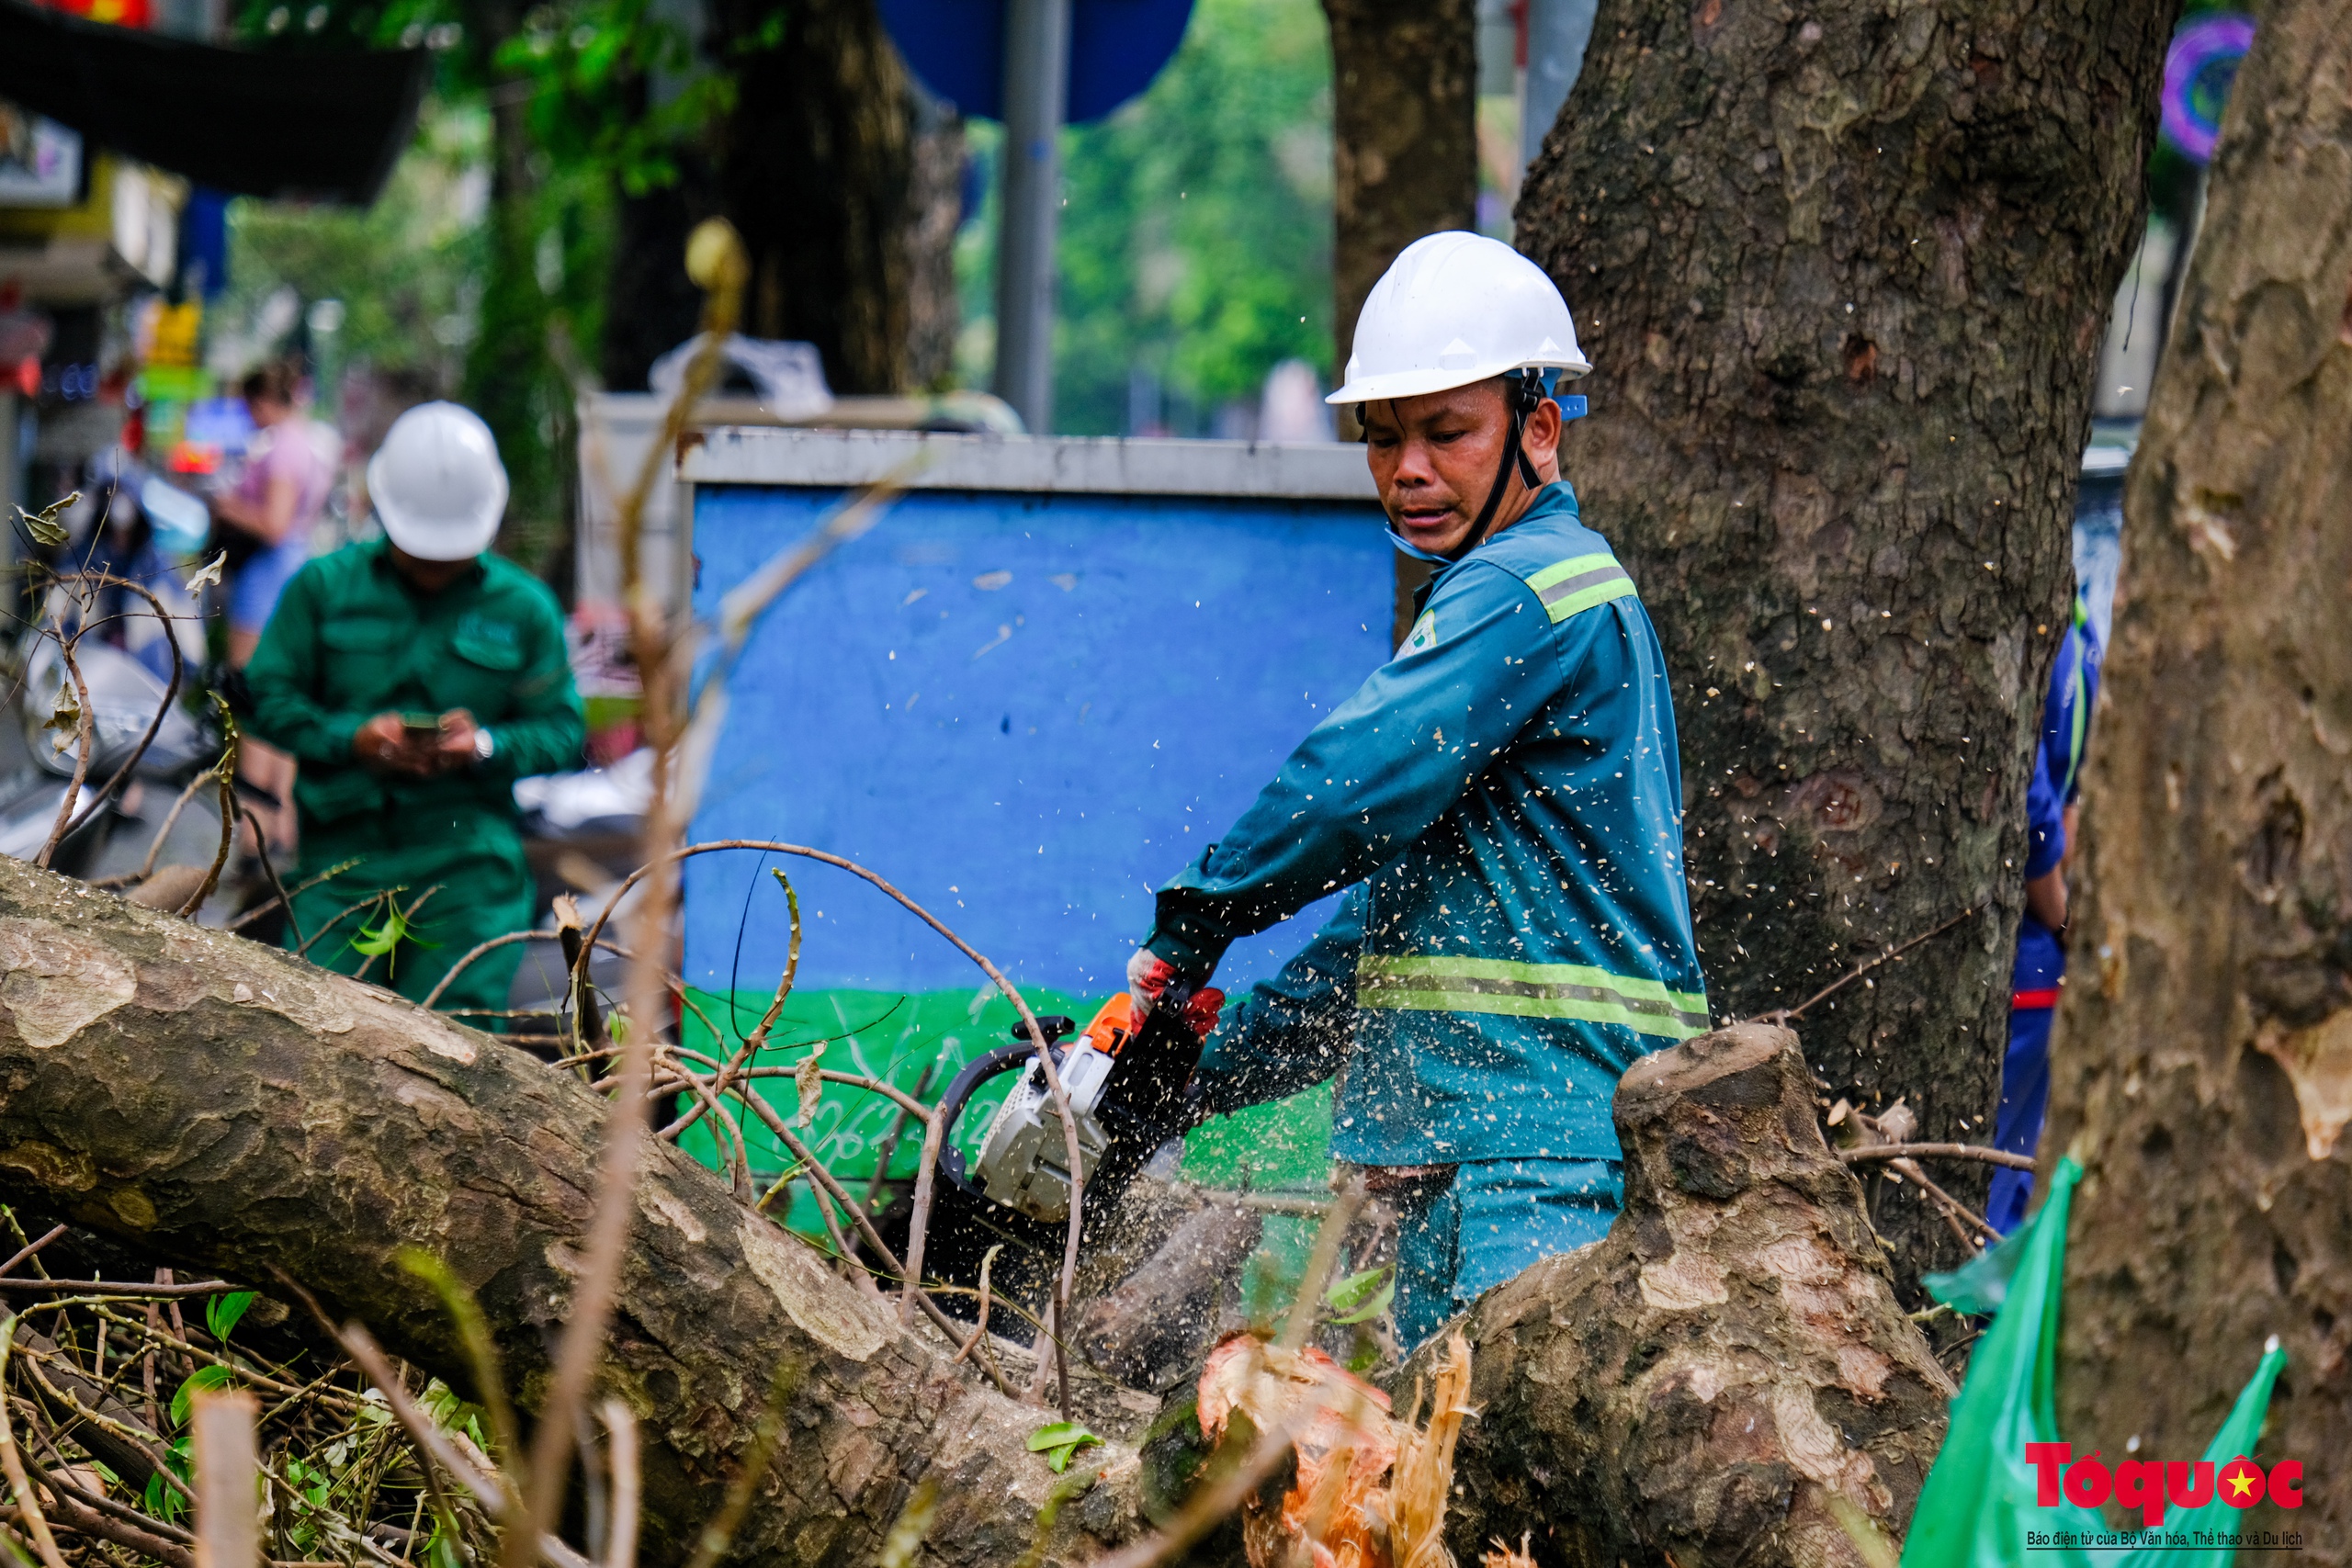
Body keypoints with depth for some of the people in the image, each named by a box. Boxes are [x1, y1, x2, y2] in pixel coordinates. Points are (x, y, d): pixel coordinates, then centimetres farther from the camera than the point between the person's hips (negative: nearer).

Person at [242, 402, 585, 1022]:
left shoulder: (524, 608, 9)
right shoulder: (322, 587, 8)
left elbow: (562, 729, 9)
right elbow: (269, 694, 7)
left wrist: (486, 746, -12)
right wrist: (351, 738, -11)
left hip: (468, 869, 0)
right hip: (343, 849, 0)